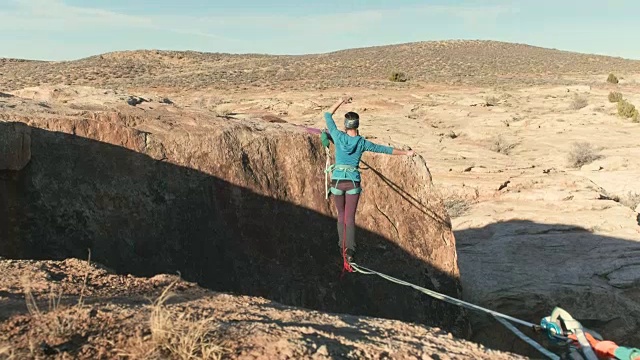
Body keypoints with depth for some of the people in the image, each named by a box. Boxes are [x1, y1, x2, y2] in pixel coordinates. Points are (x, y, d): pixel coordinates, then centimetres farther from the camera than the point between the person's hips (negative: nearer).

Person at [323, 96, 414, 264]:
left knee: (341, 215, 18)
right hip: (353, 182, -1)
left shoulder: (338, 137, -4)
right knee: (350, 218, 1)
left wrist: (341, 101, 13)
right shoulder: (363, 143, -3)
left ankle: (342, 246, 20)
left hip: (337, 181, 1)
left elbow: (328, 115, 9)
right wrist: (406, 153, 17)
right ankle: (349, 250, -9)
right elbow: (386, 149, 6)